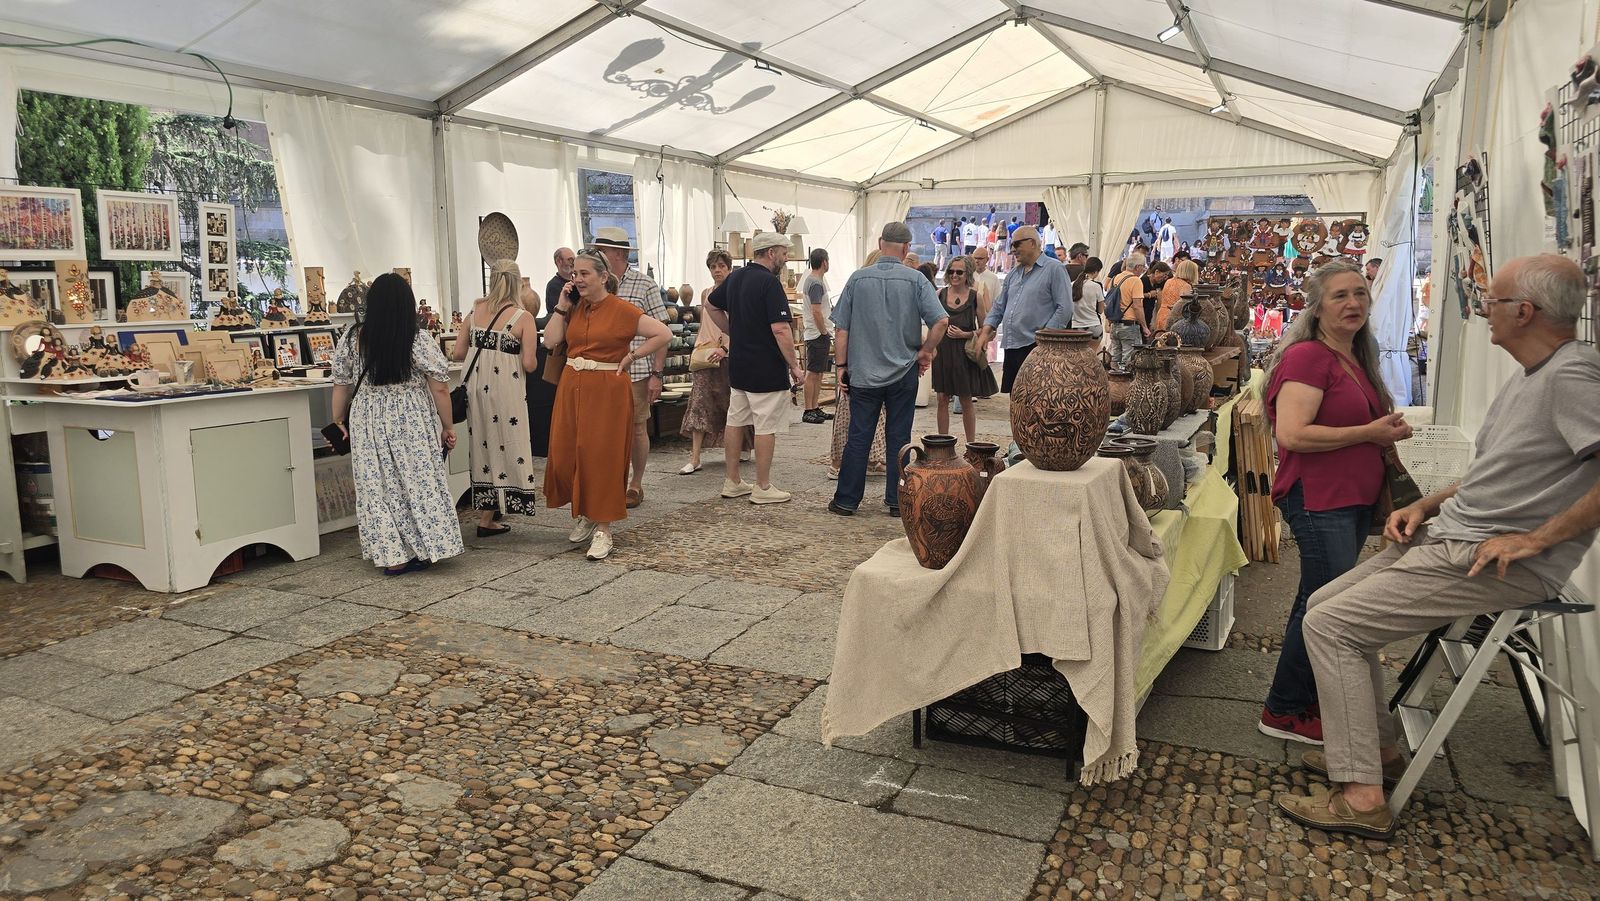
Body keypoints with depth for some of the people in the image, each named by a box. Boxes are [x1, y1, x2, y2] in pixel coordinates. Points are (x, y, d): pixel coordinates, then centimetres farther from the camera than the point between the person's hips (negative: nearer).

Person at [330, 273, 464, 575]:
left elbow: (341, 386, 5)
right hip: (413, 424, -2)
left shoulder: (352, 341, -2)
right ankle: (425, 549, 11)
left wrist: (338, 421, 17)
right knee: (419, 480, 8)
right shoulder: (420, 341, -10)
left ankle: (392, 557, 9)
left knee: (378, 485, 7)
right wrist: (447, 426, 1)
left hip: (369, 424, 2)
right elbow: (440, 389, -9)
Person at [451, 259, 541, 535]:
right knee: (504, 445, 5)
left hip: (476, 386, 5)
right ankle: (486, 520, 7)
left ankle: (485, 517, 19)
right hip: (505, 390, -5)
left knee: (482, 444, 13)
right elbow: (529, 364, -13)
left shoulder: (475, 310, 5)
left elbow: (457, 353, 4)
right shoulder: (523, 317, -8)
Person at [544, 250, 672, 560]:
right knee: (565, 454, 6)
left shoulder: (622, 311, -8)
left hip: (607, 391, -6)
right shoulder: (574, 308, 9)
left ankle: (603, 529, 6)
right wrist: (562, 307, -2)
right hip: (572, 387, 6)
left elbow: (664, 334, -12)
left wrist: (631, 356, -10)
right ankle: (583, 513, 28)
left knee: (602, 458, -2)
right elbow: (550, 341, 1)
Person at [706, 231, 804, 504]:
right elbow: (781, 330, -23)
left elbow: (711, 306, 23)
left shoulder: (735, 277, 9)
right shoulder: (769, 283, -17)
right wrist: (795, 366, -15)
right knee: (766, 428, 0)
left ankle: (732, 482, 21)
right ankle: (762, 488, 7)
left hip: (738, 367, 8)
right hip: (767, 371, -8)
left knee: (735, 422, 13)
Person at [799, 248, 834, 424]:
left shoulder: (810, 279, 16)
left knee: (818, 374, 13)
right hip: (818, 335, -10)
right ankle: (808, 412, -2)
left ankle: (815, 408, 19)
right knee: (813, 374, -6)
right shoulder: (816, 283, -16)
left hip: (817, 335, 10)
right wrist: (825, 333, -15)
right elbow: (816, 312, -22)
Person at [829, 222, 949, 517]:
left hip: (863, 372, 0)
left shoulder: (858, 278, -2)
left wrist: (841, 365, 5)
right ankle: (896, 501, 14)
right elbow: (941, 320, -13)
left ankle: (846, 500, 12)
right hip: (903, 372, 0)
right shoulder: (915, 280, -5)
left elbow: (841, 328, -2)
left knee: (858, 437, 6)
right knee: (899, 438, 8)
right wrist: (925, 352, 0)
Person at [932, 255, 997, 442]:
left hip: (964, 353, -2)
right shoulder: (939, 294, 4)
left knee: (966, 401, 6)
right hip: (943, 351, 2)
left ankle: (971, 445, 17)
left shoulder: (976, 296, -3)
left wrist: (964, 334, -13)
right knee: (942, 398, 5)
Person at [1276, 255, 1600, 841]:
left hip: (1496, 563, -10)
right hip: (1447, 536, 11)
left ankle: (1361, 797, -10)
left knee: (1329, 624, -16)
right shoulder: (1527, 378, 16)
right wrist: (1424, 506, 10)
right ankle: (1378, 748, 21)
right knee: (1325, 603, 12)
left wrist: (1535, 538, -24)